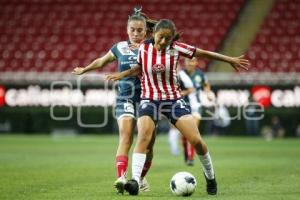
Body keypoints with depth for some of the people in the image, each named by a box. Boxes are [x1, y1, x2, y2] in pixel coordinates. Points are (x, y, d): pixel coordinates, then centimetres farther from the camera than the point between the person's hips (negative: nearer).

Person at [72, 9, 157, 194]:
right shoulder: (120, 48, 8)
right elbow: (102, 61, 25)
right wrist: (84, 70, 37)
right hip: (125, 99, 0)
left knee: (147, 143, 4)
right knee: (125, 135, -23)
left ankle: (141, 178, 28)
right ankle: (121, 178, -35)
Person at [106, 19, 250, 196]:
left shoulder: (176, 48, -10)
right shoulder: (144, 48, -5)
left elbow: (203, 53, -1)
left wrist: (230, 60, 4)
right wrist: (122, 74, 3)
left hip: (174, 100, 0)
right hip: (149, 100, 0)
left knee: (197, 141, -7)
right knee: (143, 137, -26)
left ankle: (210, 176, 18)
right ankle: (135, 181, -32)